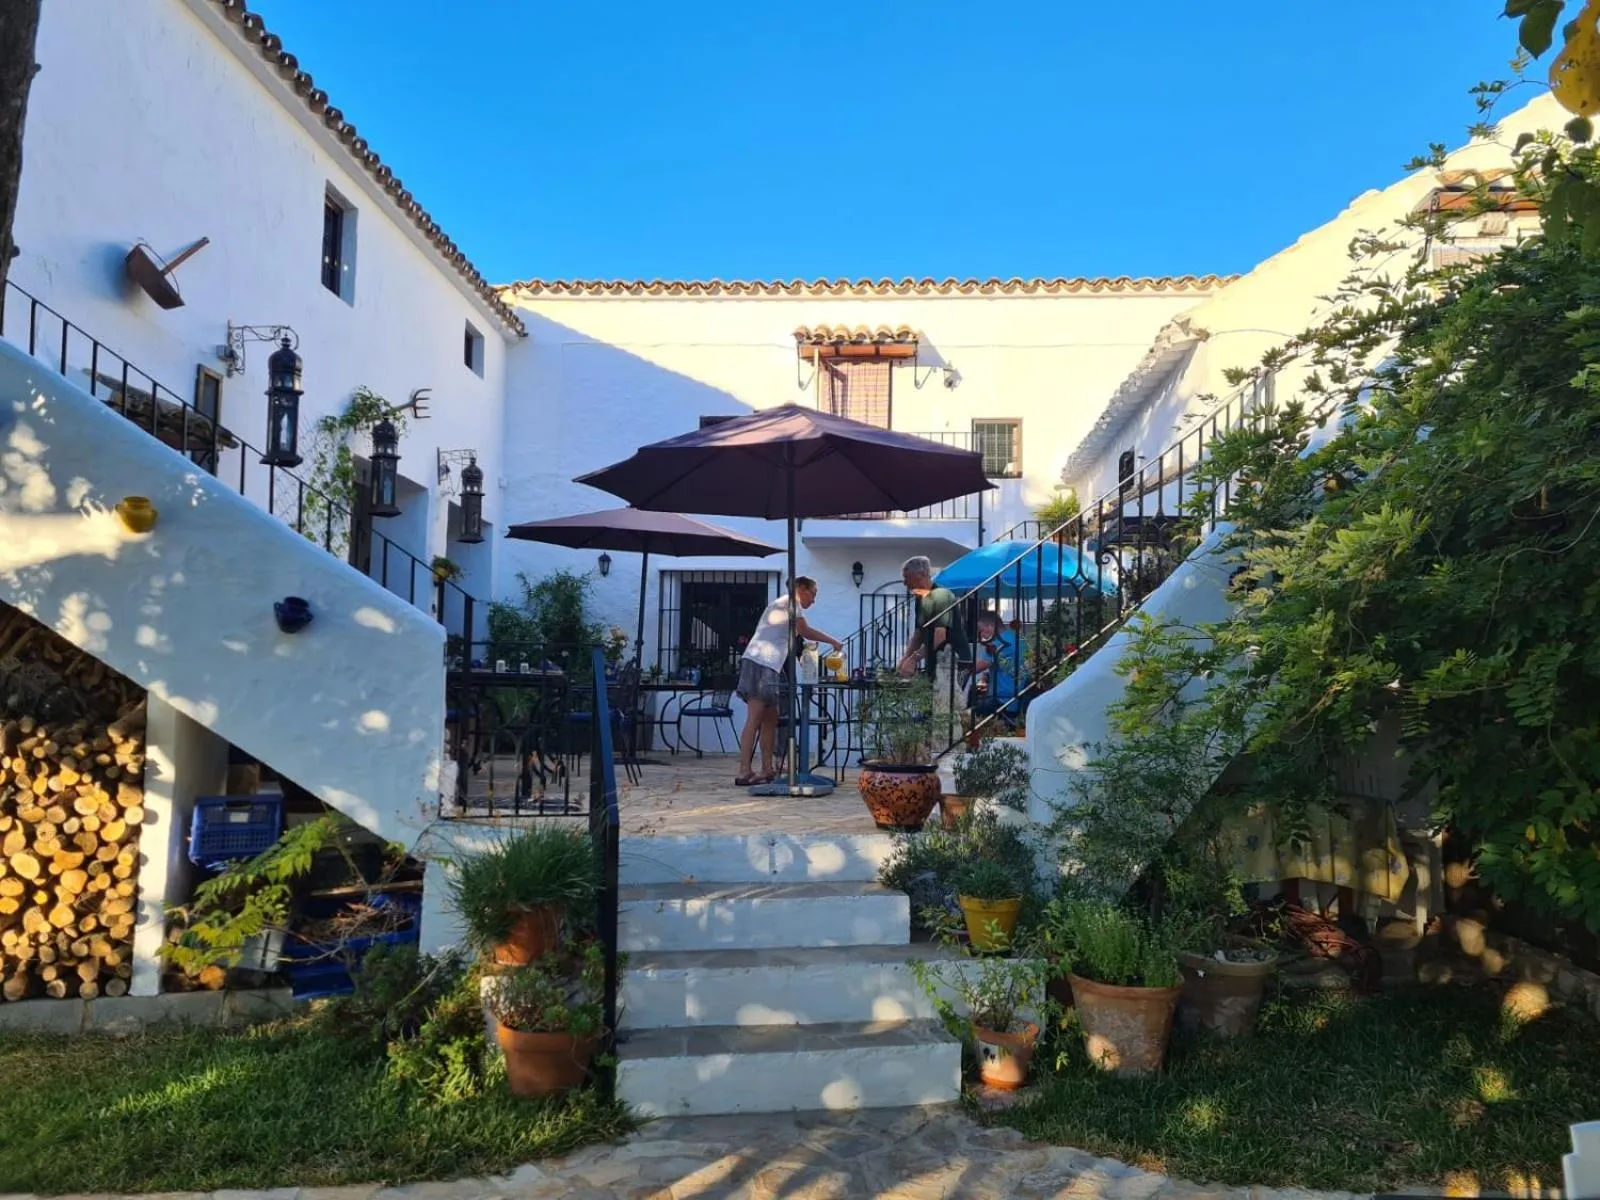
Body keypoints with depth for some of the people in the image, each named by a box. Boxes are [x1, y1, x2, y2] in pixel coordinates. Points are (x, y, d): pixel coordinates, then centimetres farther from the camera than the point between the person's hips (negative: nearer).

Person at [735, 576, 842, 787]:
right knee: (754, 720, -13)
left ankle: (767, 770, 11)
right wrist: (833, 641, 7)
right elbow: (805, 631, -3)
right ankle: (744, 773, -17)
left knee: (770, 719, 10)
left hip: (765, 665, 10)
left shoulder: (784, 605, 29)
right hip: (761, 664, -10)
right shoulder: (789, 601, 0)